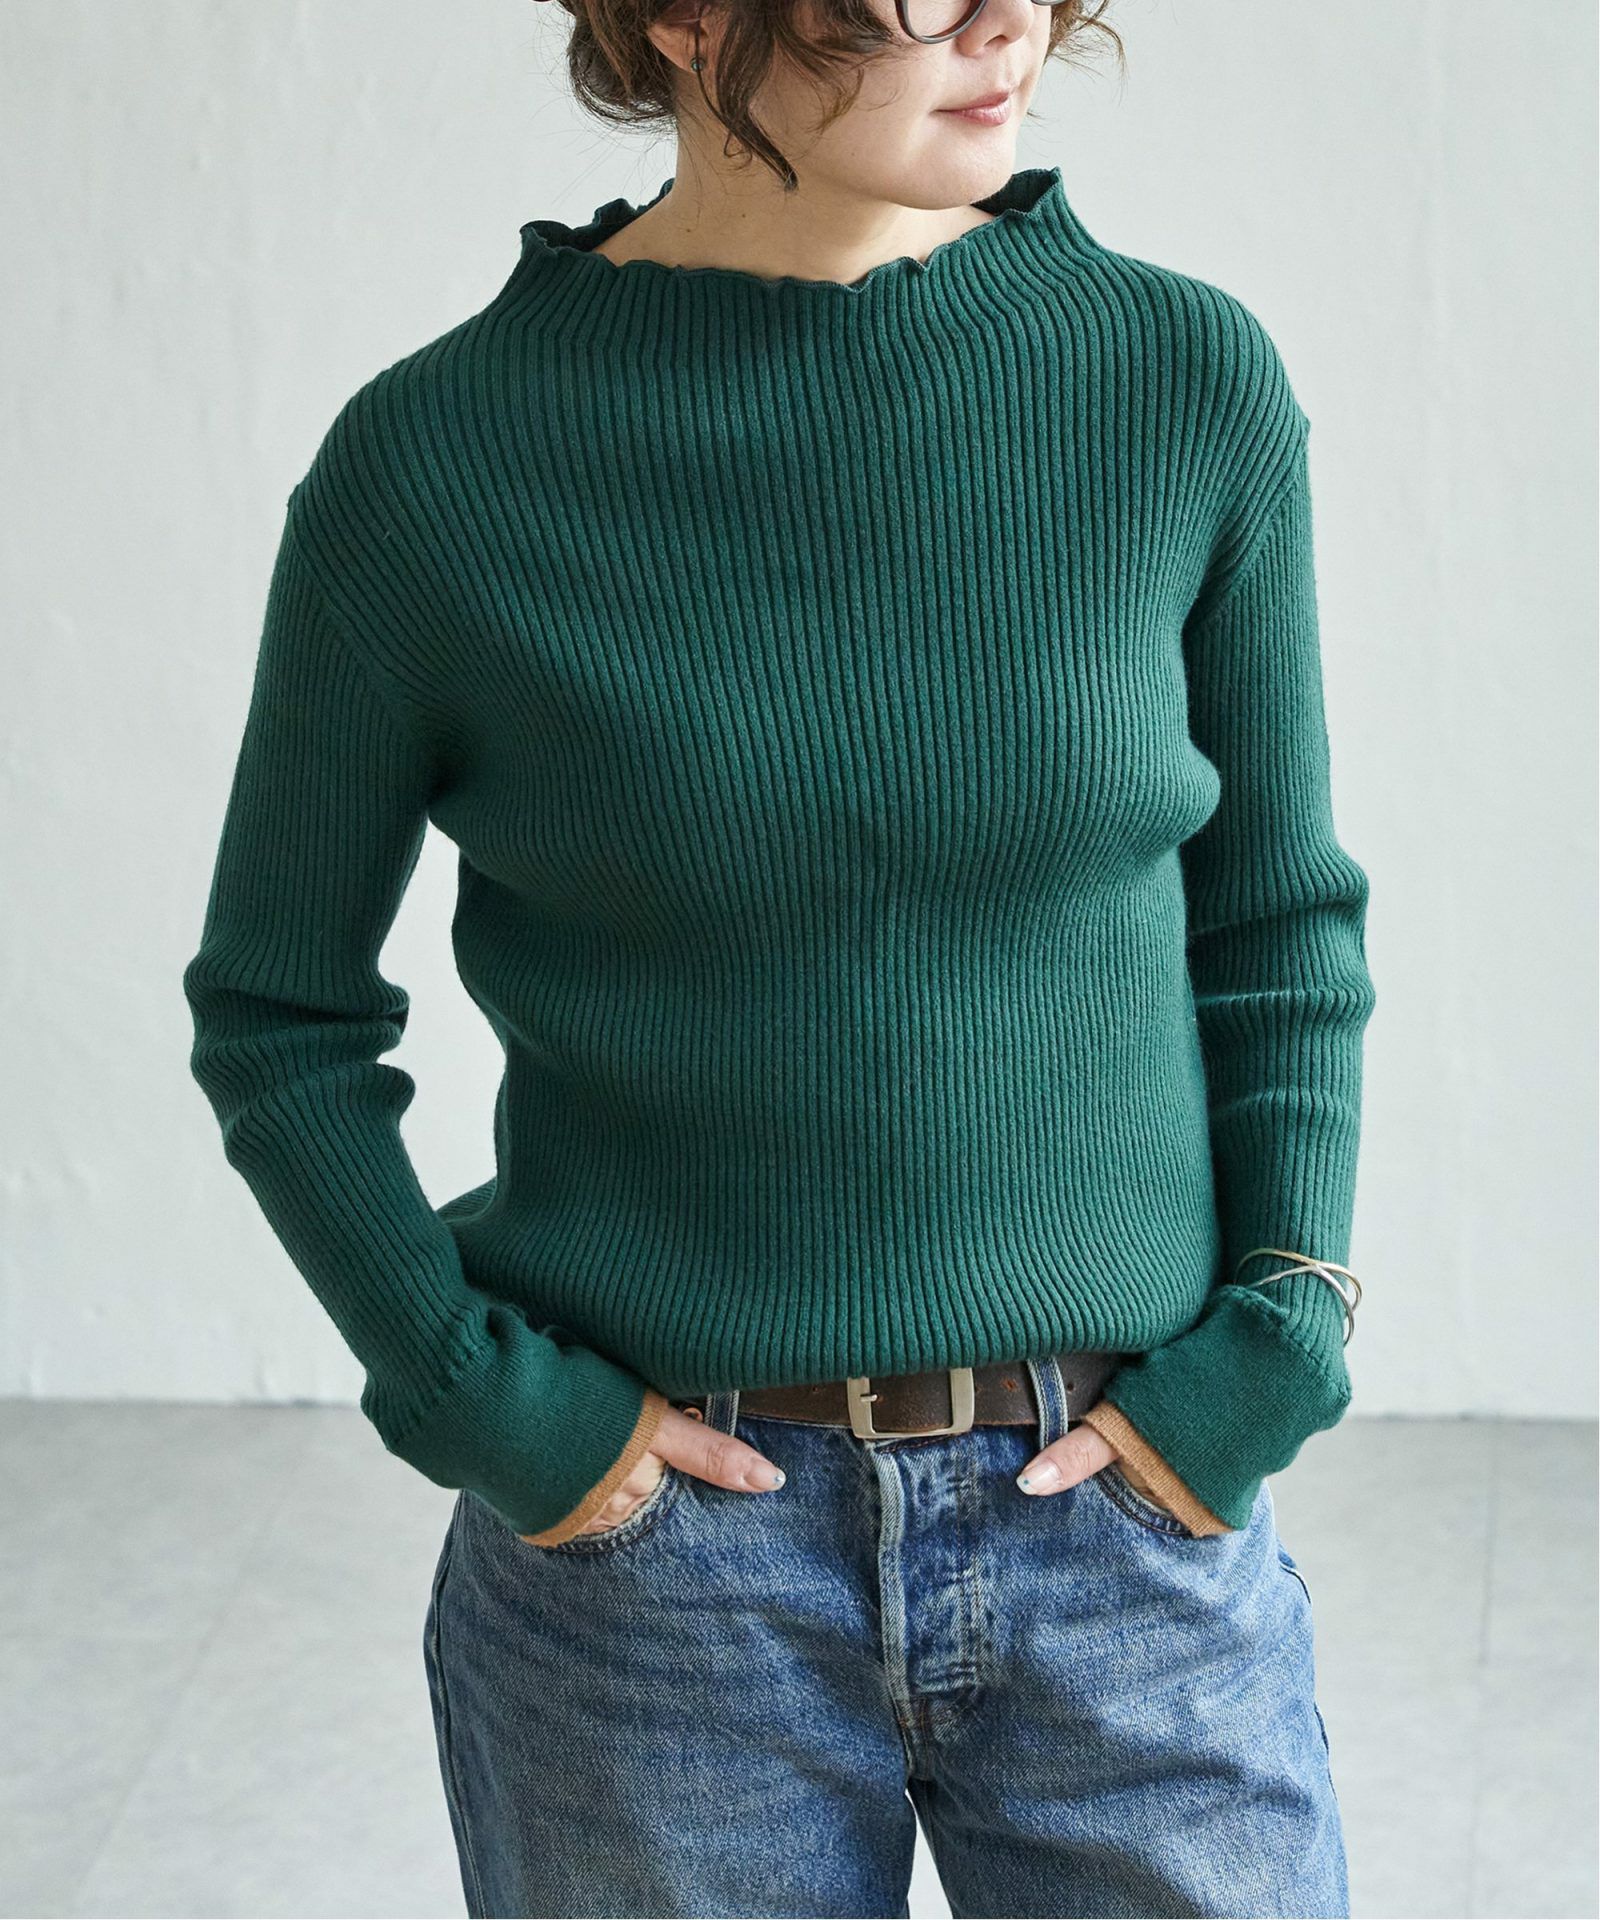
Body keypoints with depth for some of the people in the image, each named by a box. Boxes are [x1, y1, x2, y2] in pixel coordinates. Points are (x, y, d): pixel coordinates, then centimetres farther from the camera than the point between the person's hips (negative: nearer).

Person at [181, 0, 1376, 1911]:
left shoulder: (1188, 384, -4)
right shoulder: (432, 465, -9)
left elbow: (1280, 927, 7)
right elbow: (276, 1015, 2)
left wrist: (1276, 1341, -3)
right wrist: (476, 1396, -7)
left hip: (1131, 1531, 2)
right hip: (649, 1545, -1)